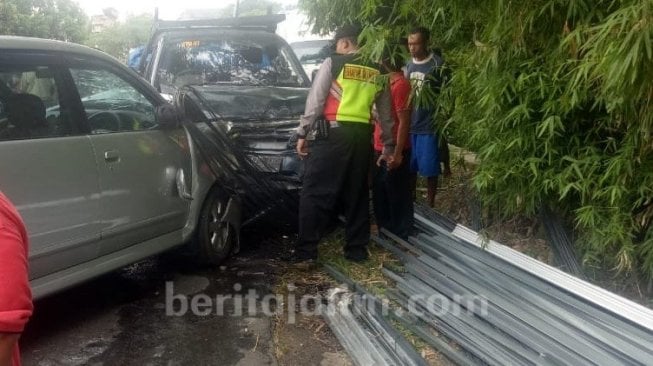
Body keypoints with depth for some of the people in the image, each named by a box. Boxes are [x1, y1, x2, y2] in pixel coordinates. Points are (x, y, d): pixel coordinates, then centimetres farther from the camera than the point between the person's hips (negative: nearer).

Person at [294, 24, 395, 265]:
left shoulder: (333, 63, 1)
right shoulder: (378, 72, 15)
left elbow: (315, 101, -4)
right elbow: (385, 113, 18)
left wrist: (303, 133, 0)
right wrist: (389, 144, 25)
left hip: (334, 133, -5)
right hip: (362, 136, 5)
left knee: (315, 192, -1)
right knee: (357, 194, 13)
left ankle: (306, 251, -3)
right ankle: (357, 250, 18)